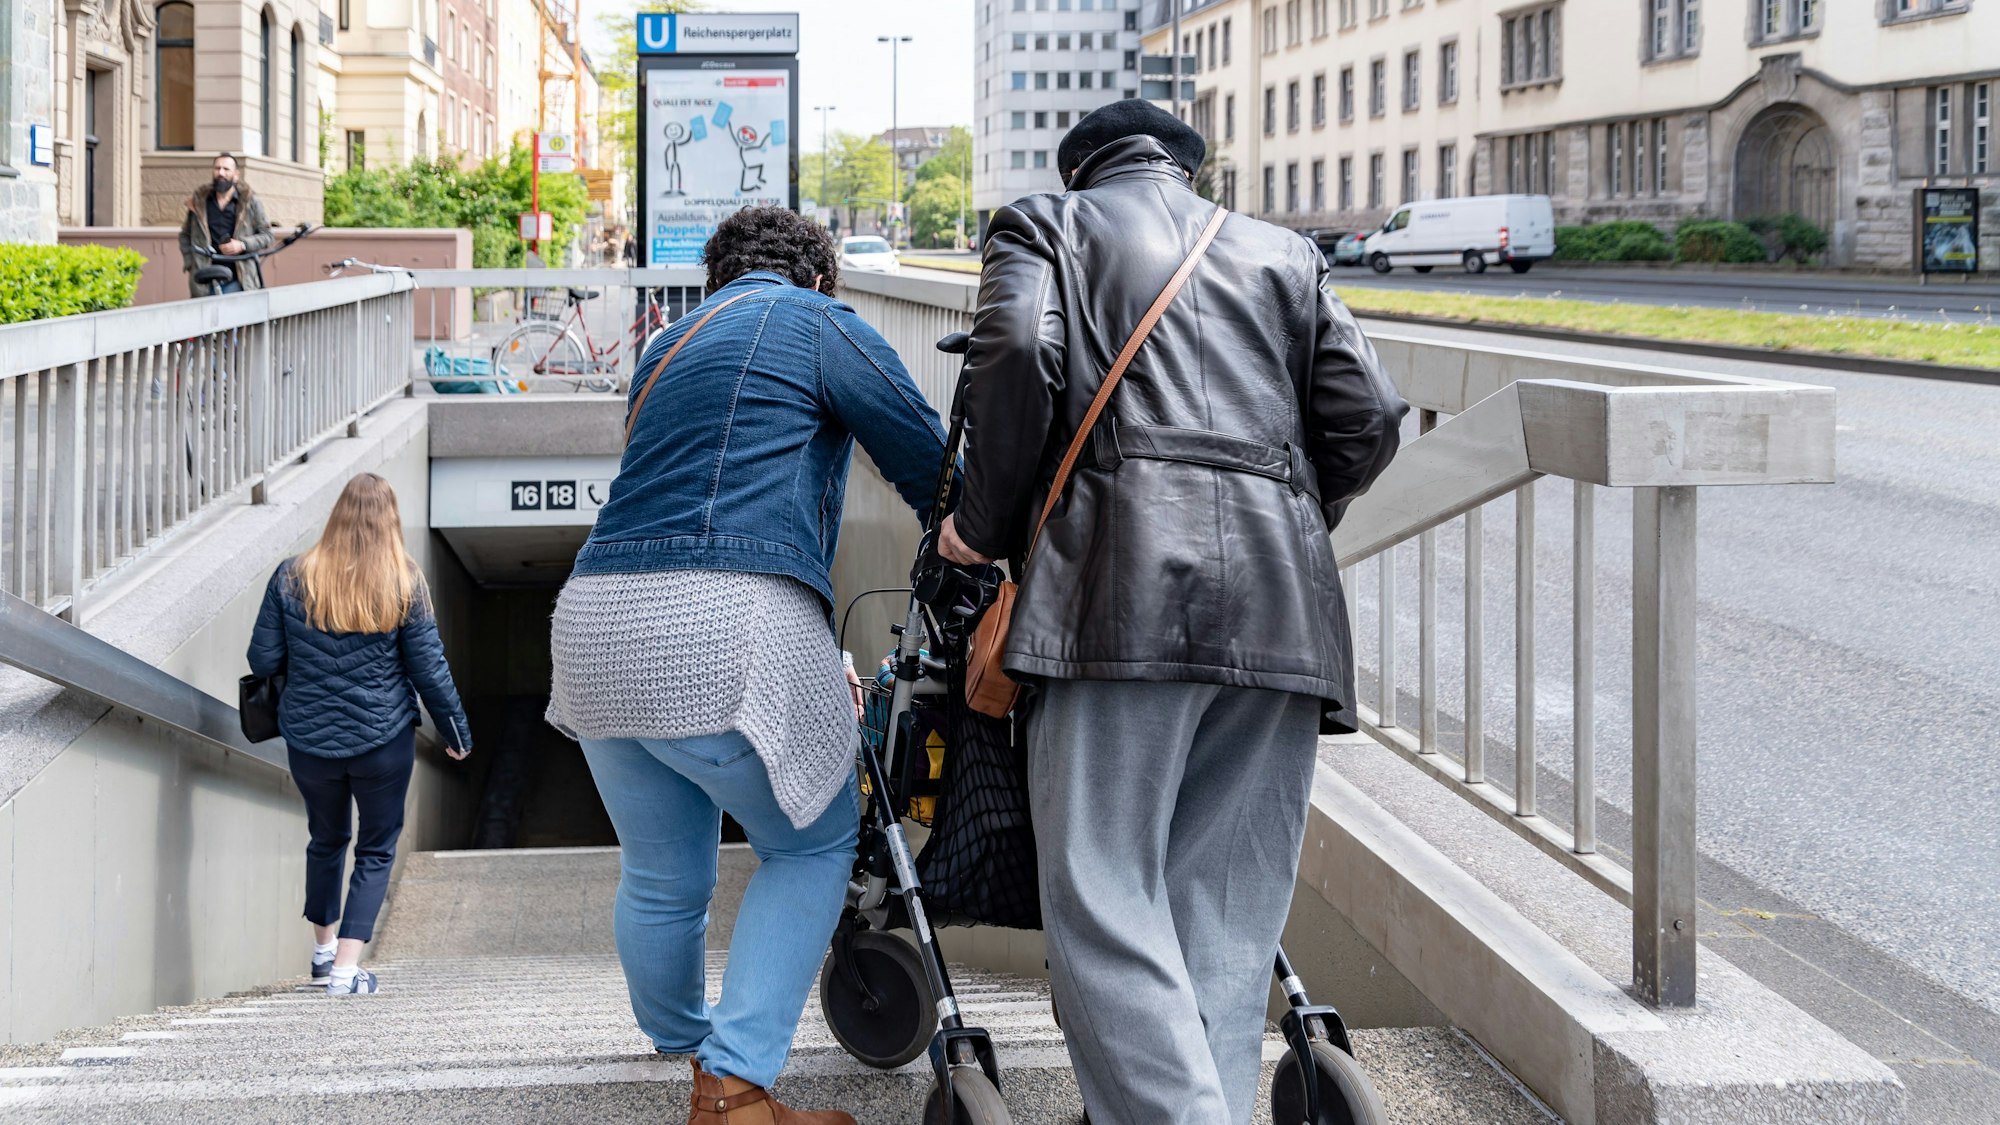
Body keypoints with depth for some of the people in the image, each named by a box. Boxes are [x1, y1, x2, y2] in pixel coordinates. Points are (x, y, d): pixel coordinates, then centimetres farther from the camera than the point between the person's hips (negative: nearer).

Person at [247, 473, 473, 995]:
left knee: (326, 839, 22)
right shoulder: (404, 584, -7)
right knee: (377, 849, 8)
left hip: (309, 738, 2)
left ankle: (323, 948, 35)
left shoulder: (293, 577, -4)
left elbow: (263, 660, -1)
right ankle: (347, 967, -1)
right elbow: (429, 670, -4)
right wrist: (457, 732, 8)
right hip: (384, 738, -2)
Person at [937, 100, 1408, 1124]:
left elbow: (1016, 354, -4)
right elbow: (1367, 419, 15)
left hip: (1125, 577, -4)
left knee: (1103, 895, -7)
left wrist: (987, 527, 7)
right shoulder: (1282, 254, 27)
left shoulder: (1043, 227, 17)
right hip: (1283, 602, 4)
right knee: (1226, 906, 7)